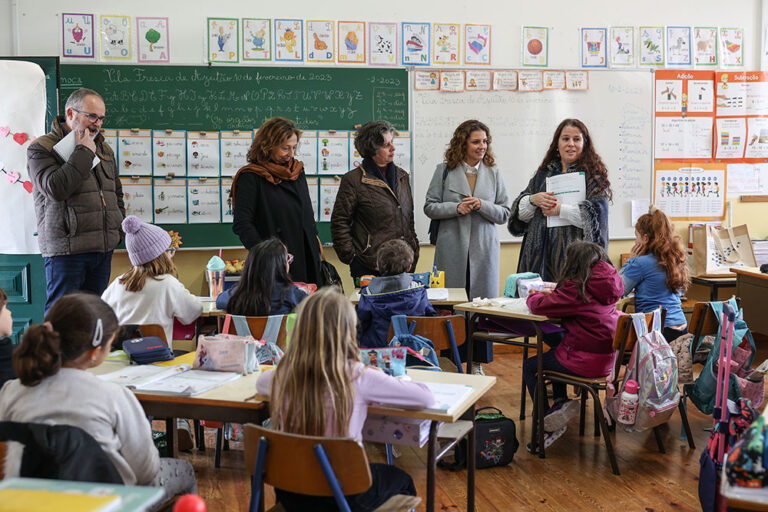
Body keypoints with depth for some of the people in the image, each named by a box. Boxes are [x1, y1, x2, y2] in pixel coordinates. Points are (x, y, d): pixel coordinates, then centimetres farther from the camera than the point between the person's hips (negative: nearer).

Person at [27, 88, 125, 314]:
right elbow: (55, 188, -21)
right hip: (66, 250, -6)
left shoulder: (103, 149, 18)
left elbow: (117, 192, 27)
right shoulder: (41, 149, -4)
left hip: (103, 249, 6)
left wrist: (119, 229, 13)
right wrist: (83, 152, -14)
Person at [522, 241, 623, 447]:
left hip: (587, 362, -8)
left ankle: (548, 425, 13)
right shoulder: (606, 285, 6)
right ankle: (560, 401, 29)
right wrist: (548, 295, 11)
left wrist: (534, 295, 5)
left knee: (530, 365, 13)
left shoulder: (577, 288, -19)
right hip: (608, 359, 9)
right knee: (556, 341, 33)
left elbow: (539, 306, -17)